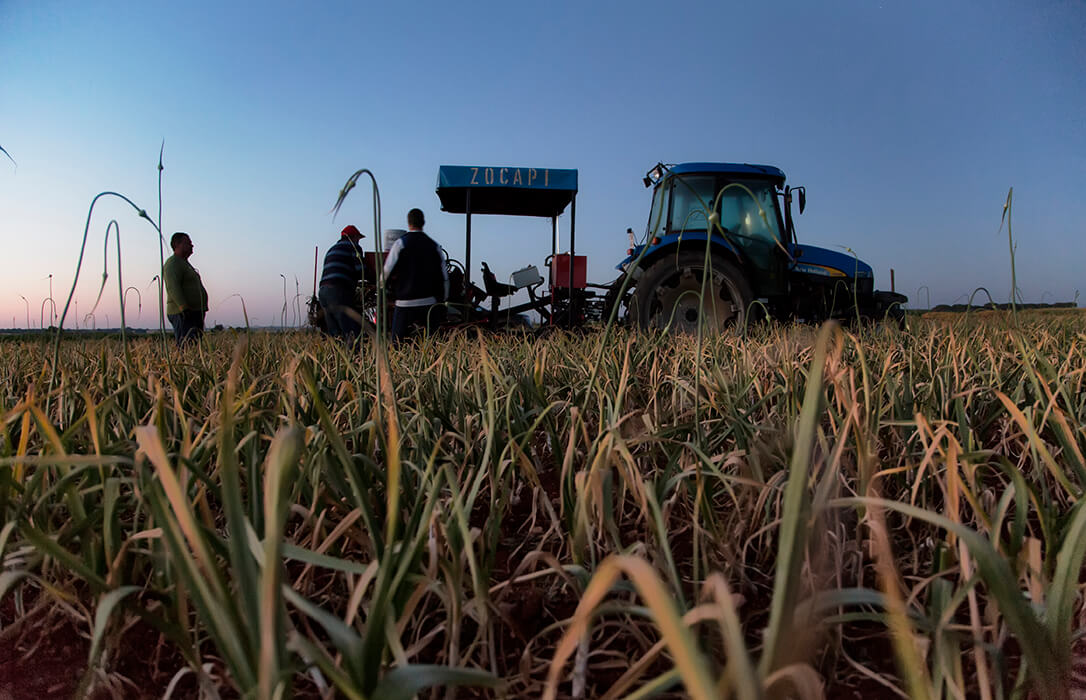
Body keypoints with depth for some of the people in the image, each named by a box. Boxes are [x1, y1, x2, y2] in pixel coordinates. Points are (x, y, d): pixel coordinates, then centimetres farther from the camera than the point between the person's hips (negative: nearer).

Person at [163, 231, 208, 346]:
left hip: (195, 314, 10)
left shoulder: (184, 263, 25)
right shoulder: (173, 263, -8)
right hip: (183, 315, -10)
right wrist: (184, 308, -31)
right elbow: (173, 288, -22)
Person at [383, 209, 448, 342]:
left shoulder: (401, 243, -3)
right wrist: (441, 301, 18)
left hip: (406, 303, -3)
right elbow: (444, 277, 8)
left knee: (399, 343, 2)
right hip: (430, 303, 3)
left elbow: (387, 271, -7)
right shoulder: (434, 246, 7)